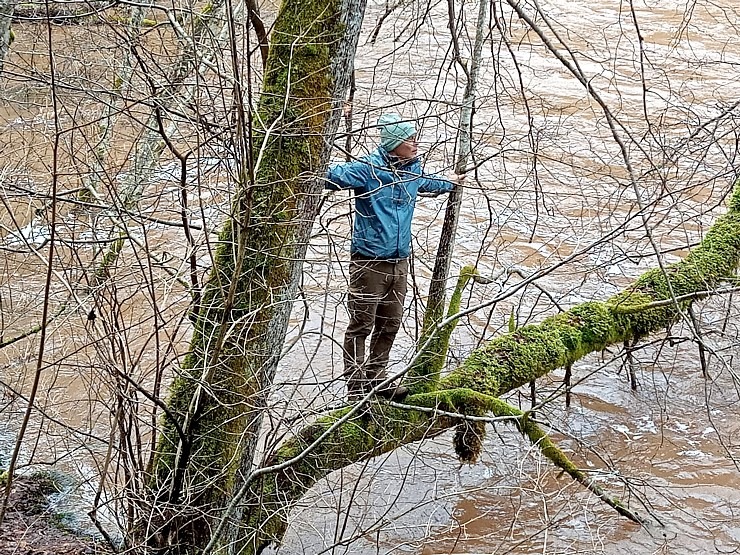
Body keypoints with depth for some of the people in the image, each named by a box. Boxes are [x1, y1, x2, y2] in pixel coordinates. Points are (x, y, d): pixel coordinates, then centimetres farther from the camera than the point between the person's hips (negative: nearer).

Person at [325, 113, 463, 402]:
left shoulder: (413, 168, 10)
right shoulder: (368, 168, -15)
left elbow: (425, 183, 34)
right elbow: (332, 176, -25)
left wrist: (451, 183, 50)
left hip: (400, 262, 8)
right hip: (369, 262, -8)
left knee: (389, 325, 16)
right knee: (361, 326, -3)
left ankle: (376, 379, 30)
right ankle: (356, 388, 4)